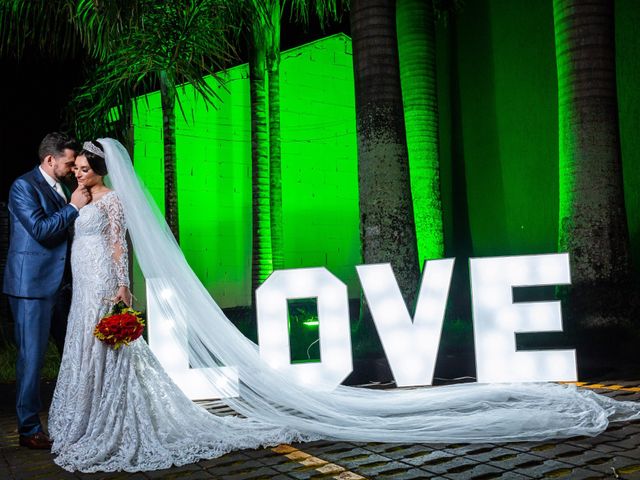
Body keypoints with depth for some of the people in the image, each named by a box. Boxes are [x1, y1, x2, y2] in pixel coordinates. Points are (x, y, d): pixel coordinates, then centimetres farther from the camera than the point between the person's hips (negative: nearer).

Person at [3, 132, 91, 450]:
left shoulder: (60, 188, 14)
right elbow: (41, 230, -20)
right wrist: (73, 207, -14)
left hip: (59, 284, 8)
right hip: (31, 285, -8)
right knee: (31, 357, -1)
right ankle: (29, 429, 10)